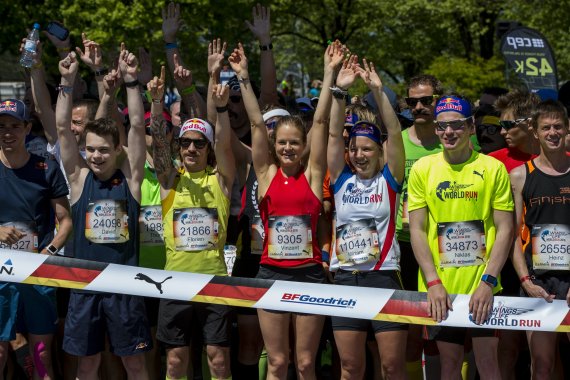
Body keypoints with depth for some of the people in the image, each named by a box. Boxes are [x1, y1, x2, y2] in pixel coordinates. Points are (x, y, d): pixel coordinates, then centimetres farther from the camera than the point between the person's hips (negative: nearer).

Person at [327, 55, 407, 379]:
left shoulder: (389, 180, 2)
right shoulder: (342, 180, 8)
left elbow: (394, 132, -8)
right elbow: (334, 134, 0)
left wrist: (378, 91, -15)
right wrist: (340, 91, -9)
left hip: (384, 277, -3)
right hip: (347, 279, 3)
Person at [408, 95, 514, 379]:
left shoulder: (493, 168, -1)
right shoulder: (422, 169, 3)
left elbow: (505, 229, -2)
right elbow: (417, 230, 2)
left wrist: (488, 281, -11)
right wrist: (433, 282, -9)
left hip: (483, 287, -1)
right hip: (440, 288, 1)